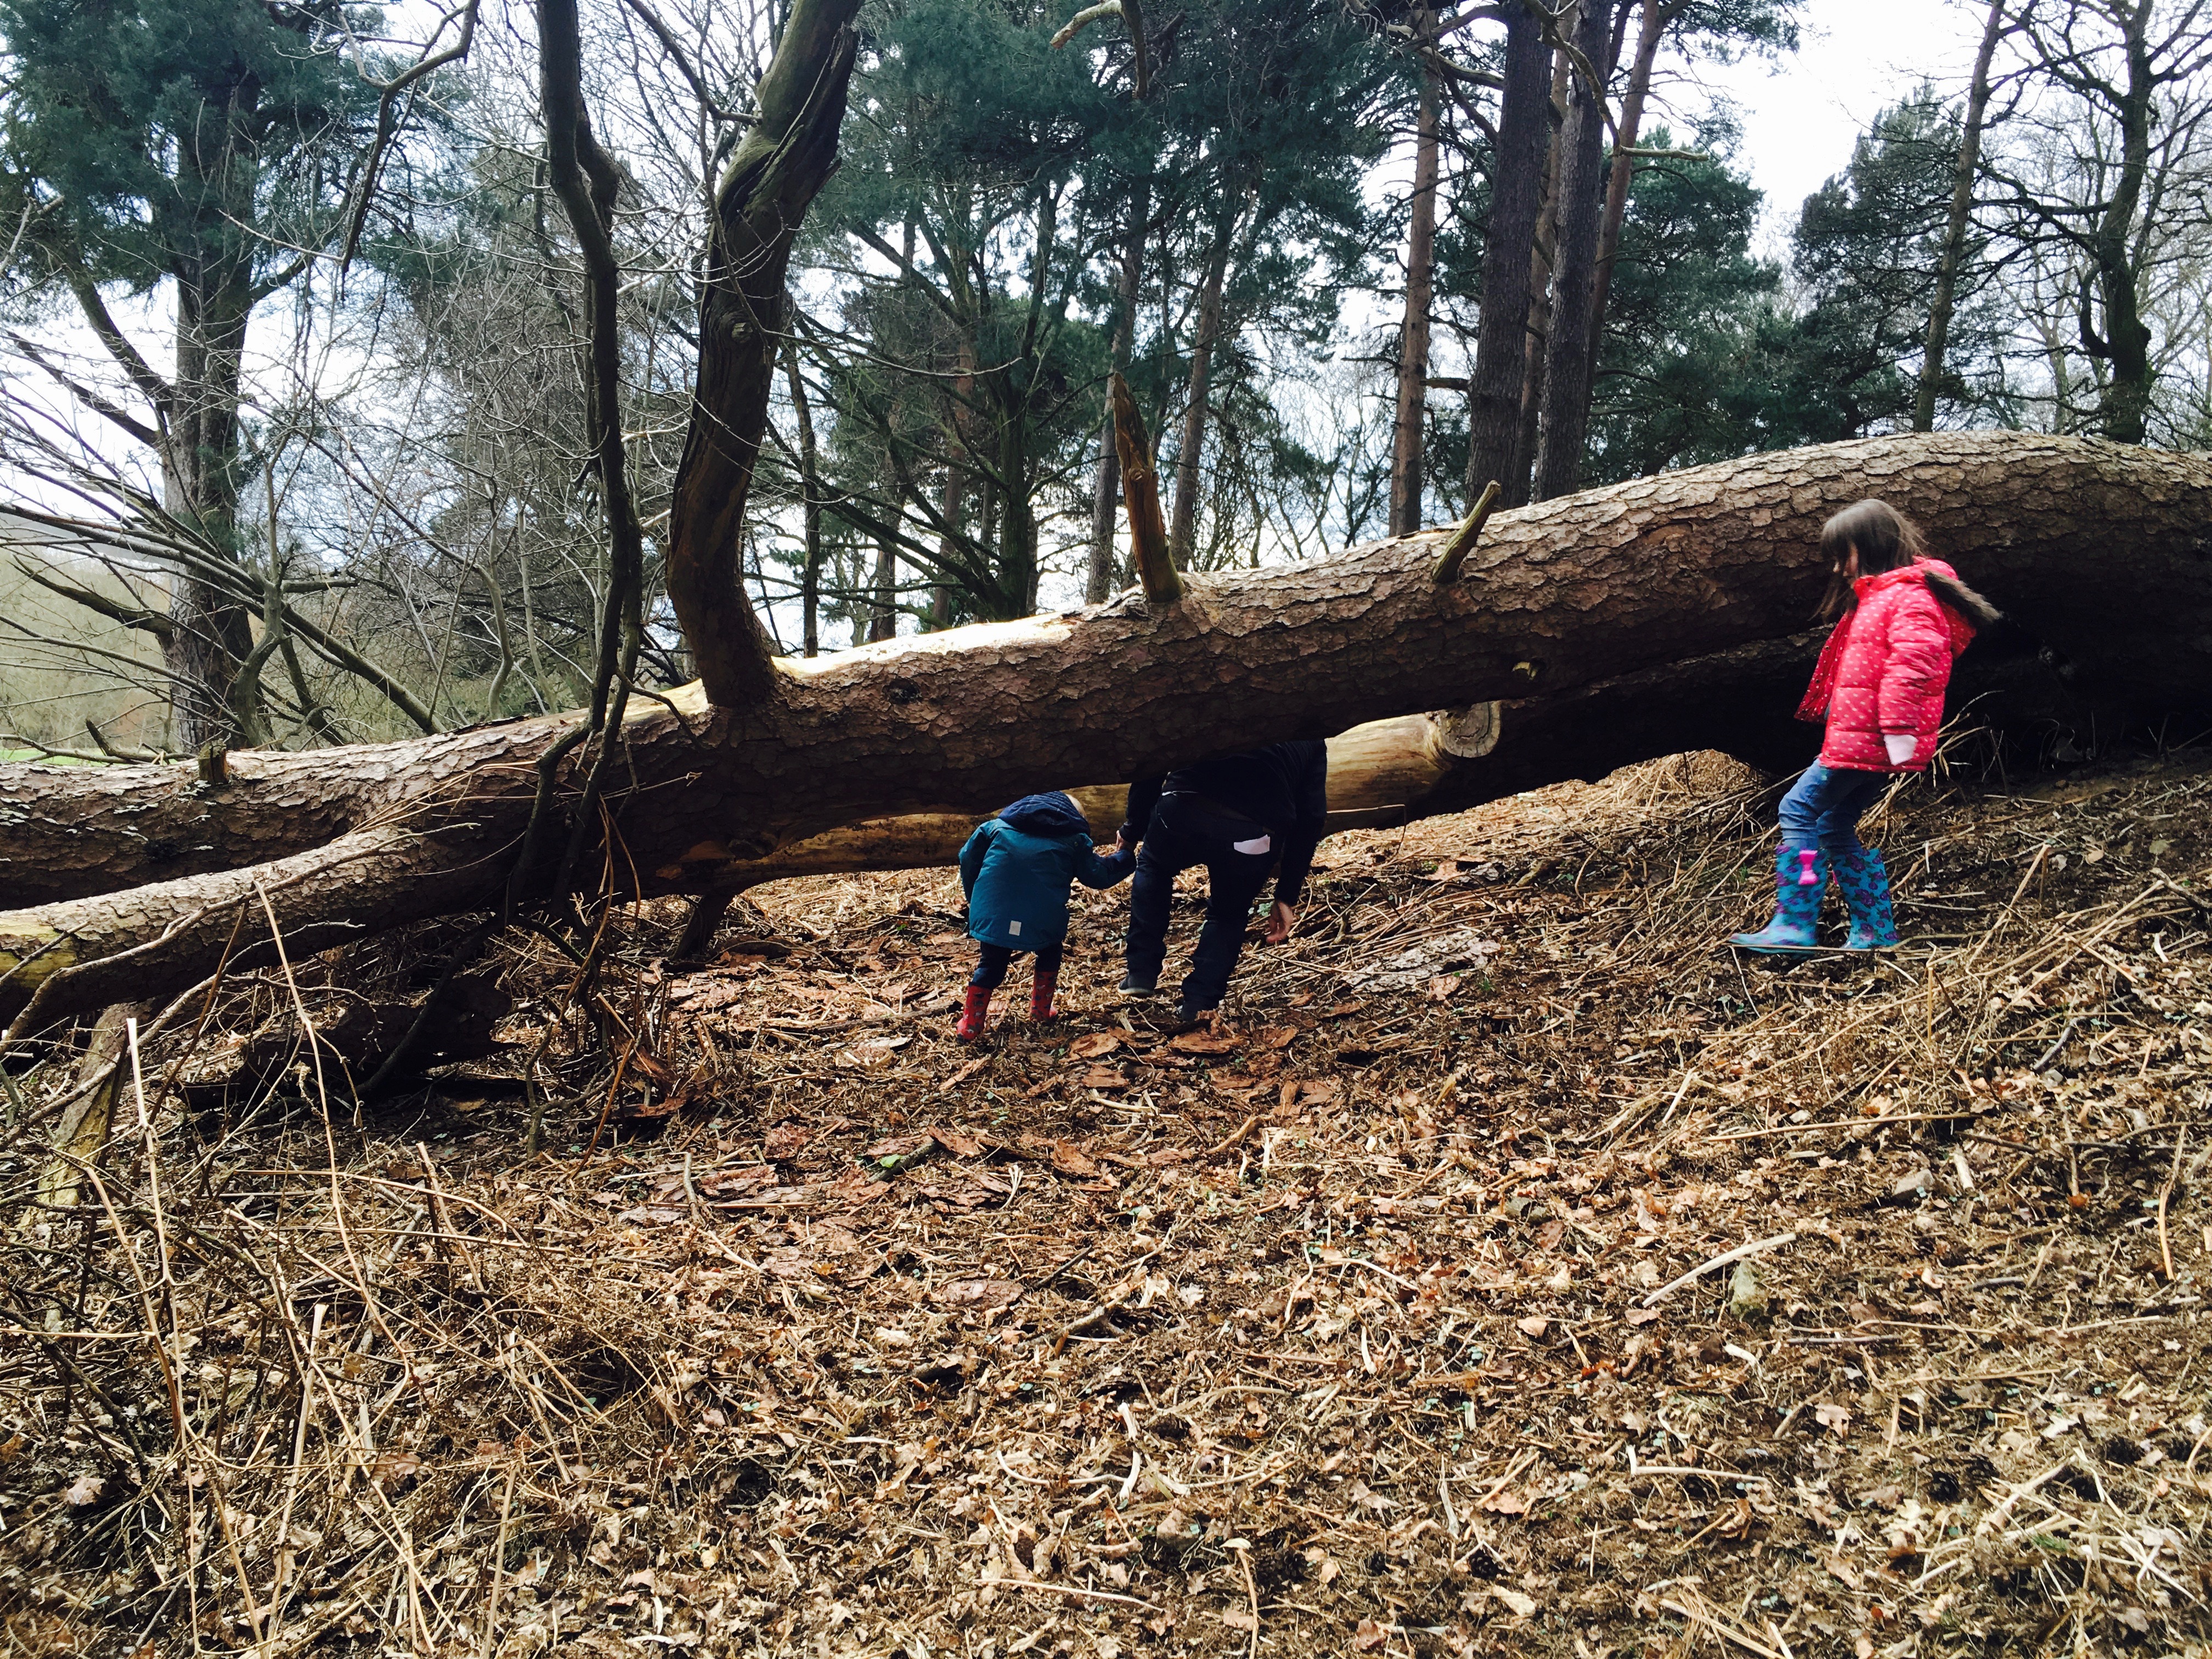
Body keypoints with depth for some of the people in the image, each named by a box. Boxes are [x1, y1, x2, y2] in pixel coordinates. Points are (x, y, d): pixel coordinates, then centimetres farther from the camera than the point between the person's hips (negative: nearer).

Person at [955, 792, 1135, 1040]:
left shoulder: (998, 825, 26)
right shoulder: (1074, 839, 19)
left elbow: (968, 857, 23)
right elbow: (1099, 876, 21)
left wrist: (973, 897, 34)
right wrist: (1124, 856, 40)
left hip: (993, 909, 2)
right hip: (1042, 911, -2)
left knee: (991, 962, 16)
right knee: (1050, 953, 27)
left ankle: (970, 1025, 13)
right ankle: (1041, 1009, 29)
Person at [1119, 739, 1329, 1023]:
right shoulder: (1311, 741, 27)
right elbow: (1312, 818, 20)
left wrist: (1132, 830, 32)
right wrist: (1287, 898, 23)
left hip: (1183, 811, 0)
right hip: (1255, 837, 0)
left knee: (1153, 868, 34)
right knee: (1228, 917, 30)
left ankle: (1142, 975, 27)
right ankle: (1198, 1005, 18)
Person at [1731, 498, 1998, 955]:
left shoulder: (1909, 596, -12)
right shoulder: (1876, 597, 23)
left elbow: (1910, 664, -25)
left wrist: (1898, 729, -31)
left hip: (1868, 739, -11)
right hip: (1860, 737, 11)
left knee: (1800, 809, -12)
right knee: (1836, 826, 12)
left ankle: (1793, 926, -14)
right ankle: (1875, 931, 15)